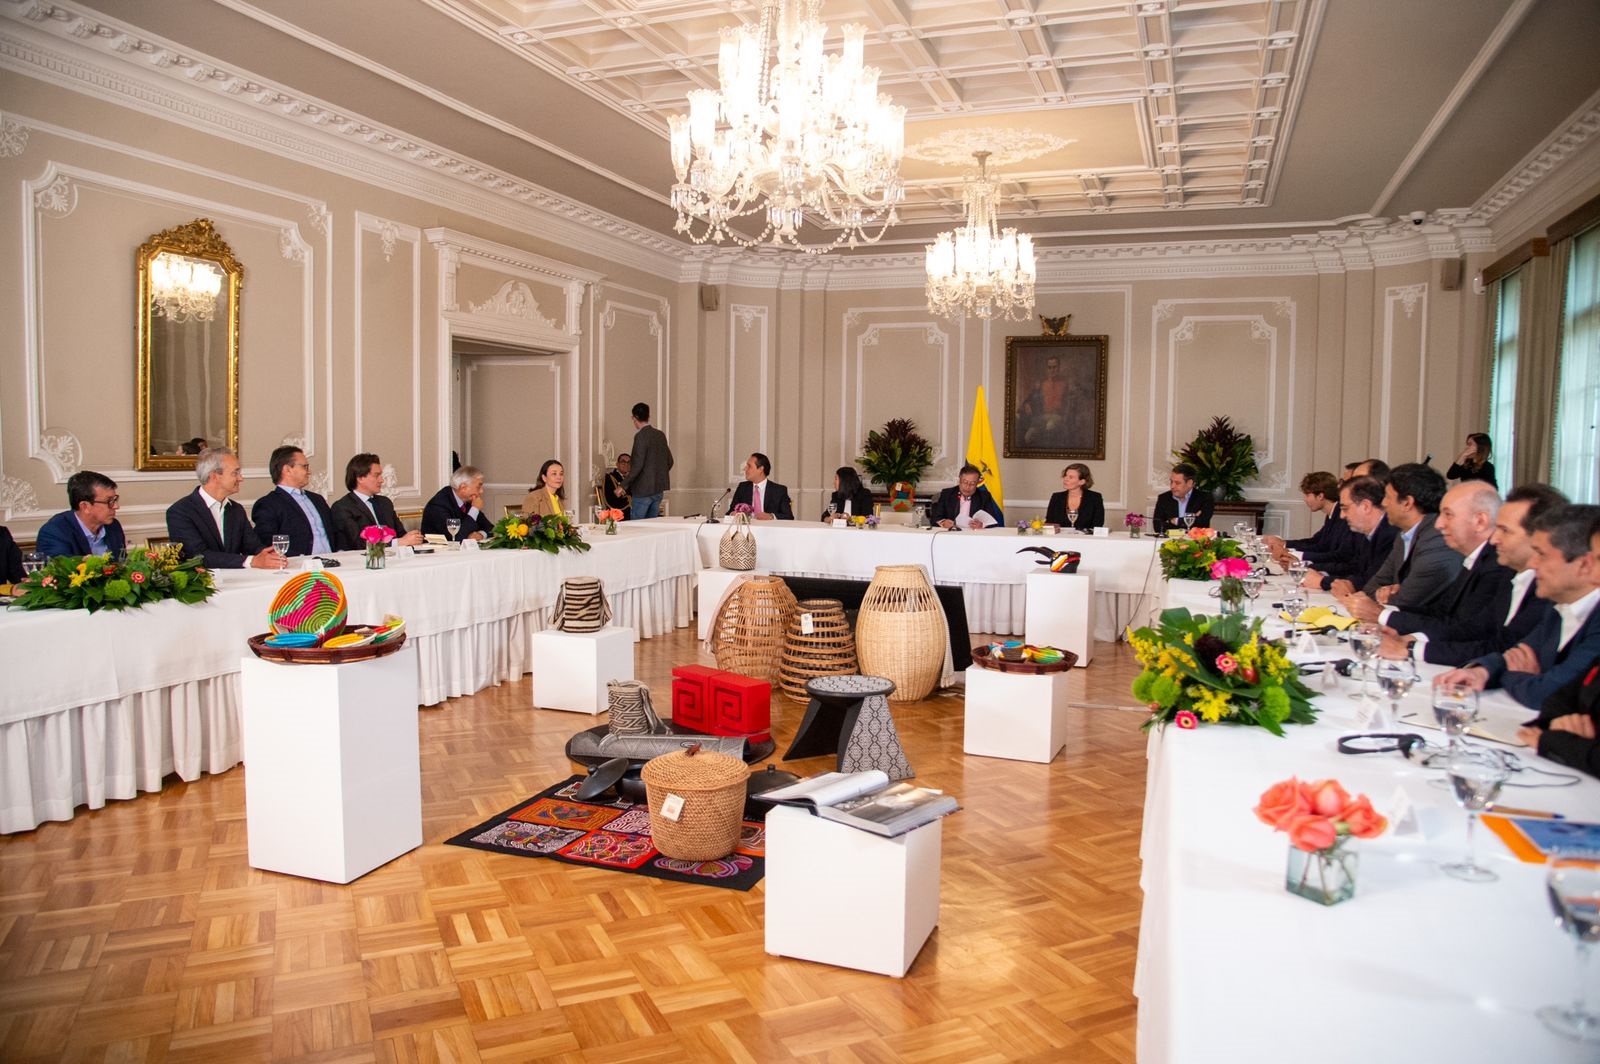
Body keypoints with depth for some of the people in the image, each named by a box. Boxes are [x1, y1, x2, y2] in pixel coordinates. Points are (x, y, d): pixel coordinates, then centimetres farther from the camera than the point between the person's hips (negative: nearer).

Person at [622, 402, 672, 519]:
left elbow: (637, 465, -20)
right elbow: (669, 461, 15)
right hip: (659, 489, 7)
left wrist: (624, 485, -14)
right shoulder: (661, 435, 8)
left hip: (643, 489, -7)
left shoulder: (641, 436, -14)